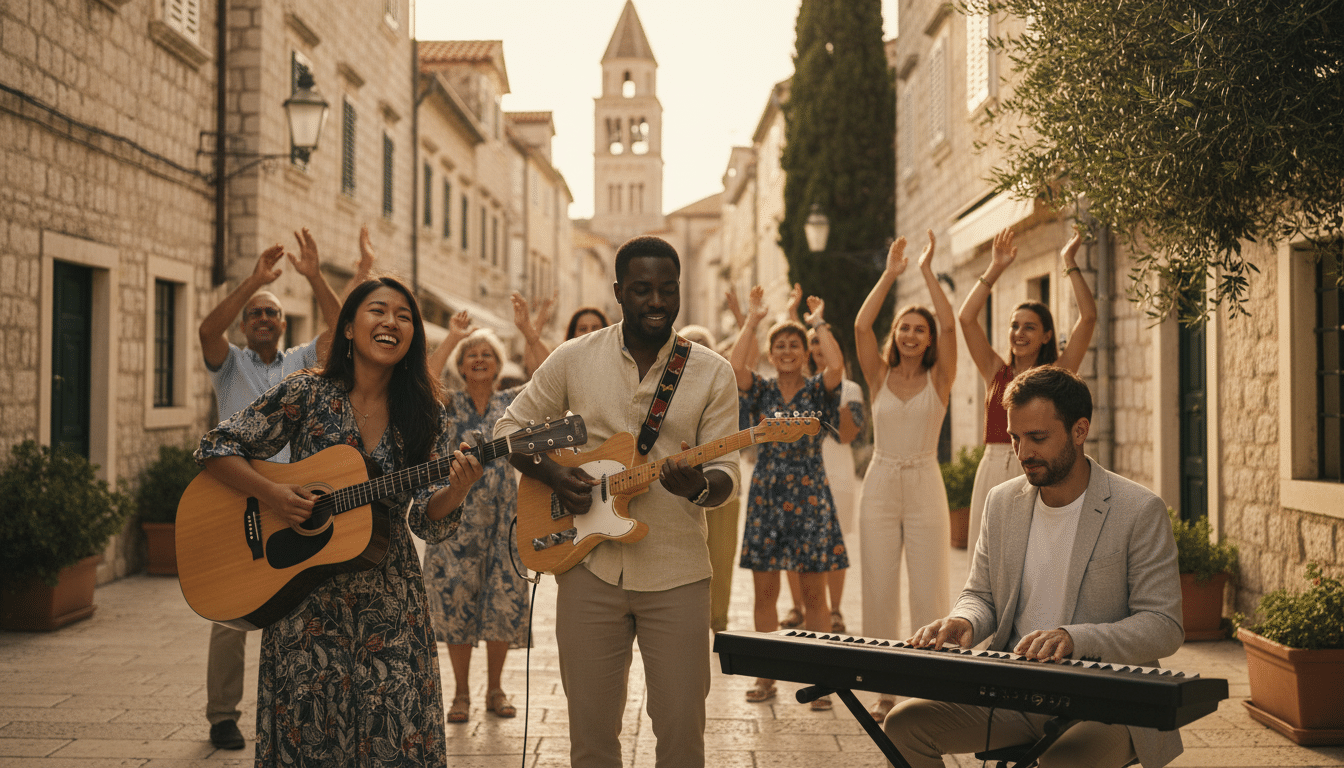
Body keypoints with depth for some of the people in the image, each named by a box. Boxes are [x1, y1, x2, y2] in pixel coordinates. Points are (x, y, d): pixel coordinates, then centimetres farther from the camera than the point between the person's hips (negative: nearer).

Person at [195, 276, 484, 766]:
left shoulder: (427, 418, 1)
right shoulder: (307, 394, -3)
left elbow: (428, 523, -3)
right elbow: (215, 449, -1)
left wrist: (456, 490, -24)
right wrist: (270, 493, -17)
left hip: (391, 605, 2)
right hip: (305, 601, -1)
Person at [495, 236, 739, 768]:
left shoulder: (712, 372, 1)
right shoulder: (574, 359, 3)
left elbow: (725, 471, -1)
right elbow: (510, 426, 11)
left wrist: (698, 486, -24)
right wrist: (553, 475, -6)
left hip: (676, 572, 0)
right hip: (589, 567, 1)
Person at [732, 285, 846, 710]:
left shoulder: (817, 390, 3)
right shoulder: (760, 390, 7)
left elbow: (836, 365, -18)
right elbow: (735, 365, -12)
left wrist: (818, 323, -6)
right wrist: (752, 320, -7)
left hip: (809, 494, -2)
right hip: (767, 493, 2)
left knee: (813, 591, 0)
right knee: (764, 590, 4)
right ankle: (766, 676, 14)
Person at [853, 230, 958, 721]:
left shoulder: (939, 379, 3)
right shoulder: (879, 377, 7)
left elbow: (950, 325, -11)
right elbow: (861, 326, -6)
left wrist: (928, 272, -8)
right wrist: (889, 275, -5)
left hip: (924, 487, -2)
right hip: (880, 484, 2)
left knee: (929, 594, -3)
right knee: (879, 592, 3)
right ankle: (885, 691, 12)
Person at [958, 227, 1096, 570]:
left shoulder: (1056, 374, 4)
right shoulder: (996, 372, 11)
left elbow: (1089, 317, -3)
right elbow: (966, 318, 5)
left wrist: (1070, 264, 1)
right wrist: (995, 268, 6)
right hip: (994, 474, 3)